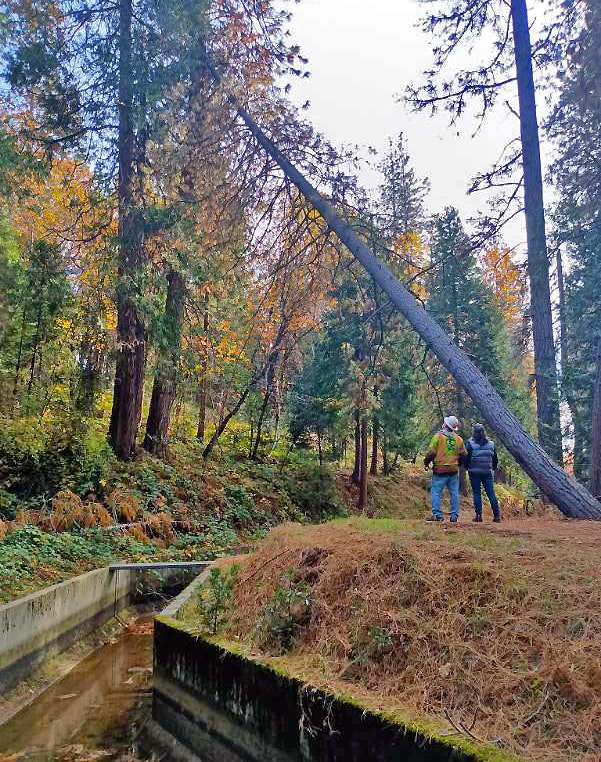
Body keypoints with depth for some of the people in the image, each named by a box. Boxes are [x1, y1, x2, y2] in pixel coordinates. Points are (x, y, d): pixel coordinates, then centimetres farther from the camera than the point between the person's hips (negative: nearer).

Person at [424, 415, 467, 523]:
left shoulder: (438, 436, -8)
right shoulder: (458, 439, 8)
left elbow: (431, 452, -11)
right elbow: (464, 454, 13)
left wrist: (426, 462, 4)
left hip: (440, 470, -4)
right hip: (454, 470, 4)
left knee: (436, 492, 0)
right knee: (454, 493, 9)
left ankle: (437, 515, -6)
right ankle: (454, 515, 9)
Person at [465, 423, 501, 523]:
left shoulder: (471, 444, -7)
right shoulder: (491, 444, 4)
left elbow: (467, 458, -6)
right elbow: (495, 459, 11)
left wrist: (467, 468, 12)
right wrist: (493, 469, 24)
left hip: (474, 473, -3)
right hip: (488, 473, 3)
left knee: (477, 493, 3)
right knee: (491, 493, 6)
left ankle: (478, 515, 0)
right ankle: (497, 515, 4)